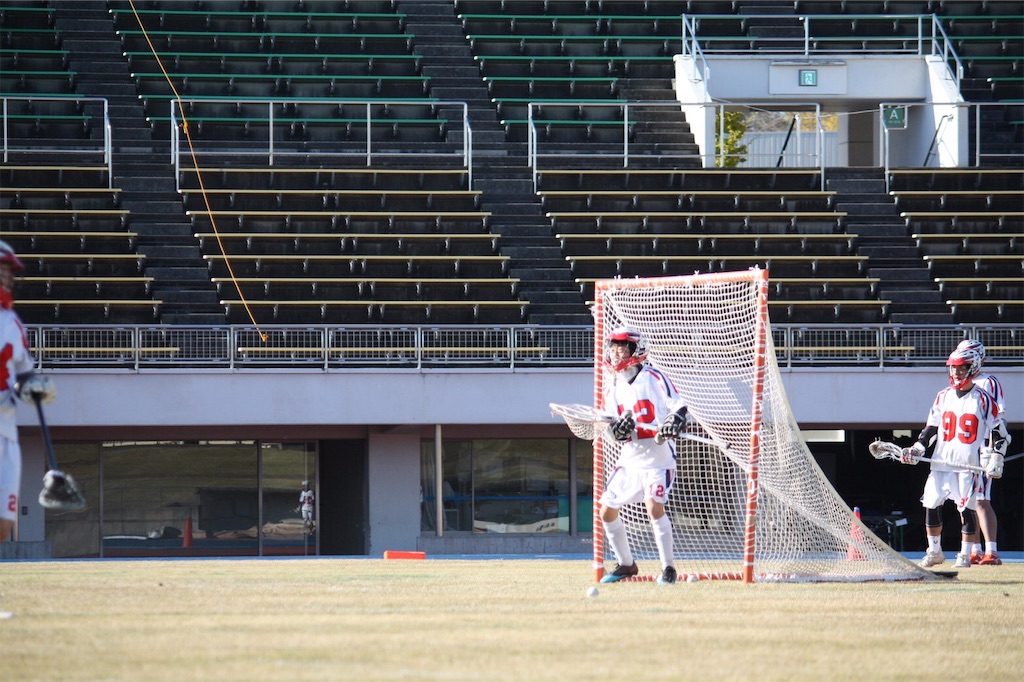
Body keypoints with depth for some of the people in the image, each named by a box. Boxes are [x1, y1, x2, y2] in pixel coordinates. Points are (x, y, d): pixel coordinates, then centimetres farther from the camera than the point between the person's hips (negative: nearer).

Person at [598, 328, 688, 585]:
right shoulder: (613, 386, 11)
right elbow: (613, 425, 12)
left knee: (654, 506, -23)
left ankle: (668, 567, -12)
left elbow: (679, 406, -12)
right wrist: (617, 429, -12)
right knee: (607, 511, 6)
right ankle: (626, 564, 23)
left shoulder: (652, 378, -8)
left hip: (658, 455, -7)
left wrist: (674, 422, -33)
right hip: (630, 456, 7)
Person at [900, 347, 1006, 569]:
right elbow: (931, 428, 16)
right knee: (931, 504, 0)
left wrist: (996, 459, -8)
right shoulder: (943, 397, 11)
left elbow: (997, 431, 1)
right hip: (941, 462, 4)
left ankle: (965, 555, 5)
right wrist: (916, 450, 5)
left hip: (969, 464, -4)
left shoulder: (983, 400, -2)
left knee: (967, 508, -5)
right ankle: (934, 552, 13)